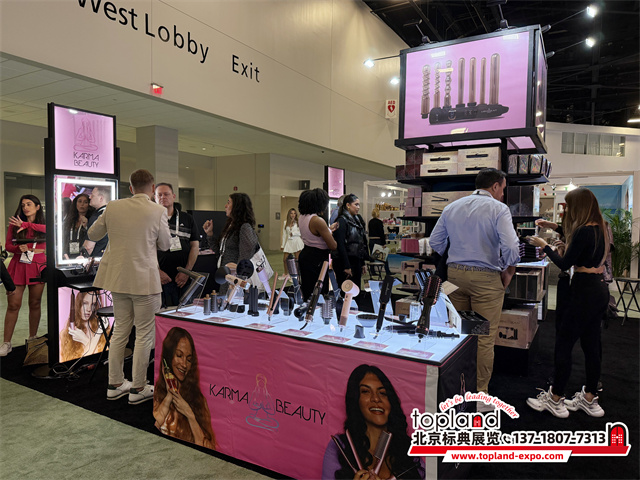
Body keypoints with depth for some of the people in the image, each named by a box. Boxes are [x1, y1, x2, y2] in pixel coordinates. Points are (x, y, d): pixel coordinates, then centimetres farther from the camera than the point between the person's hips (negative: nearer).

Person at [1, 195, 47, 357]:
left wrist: (26, 225, -27)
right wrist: (19, 248, -13)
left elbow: (47, 229, -19)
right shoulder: (14, 224, 7)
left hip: (37, 267, 0)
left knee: (35, 303, 7)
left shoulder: (43, 223, 6)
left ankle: (32, 338, 21)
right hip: (18, 266, 0)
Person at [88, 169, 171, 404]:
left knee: (120, 330, 18)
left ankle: (115, 384, 28)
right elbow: (165, 244, -1)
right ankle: (138, 389, 15)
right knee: (144, 334, 7)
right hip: (144, 279, -5)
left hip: (118, 278, 5)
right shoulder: (158, 211, -12)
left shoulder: (113, 207, 0)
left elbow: (92, 235, 11)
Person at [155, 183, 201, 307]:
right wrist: (157, 271, -9)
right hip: (158, 278, -1)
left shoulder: (187, 219, 12)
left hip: (182, 279, 2)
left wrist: (186, 271, -2)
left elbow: (195, 246, 8)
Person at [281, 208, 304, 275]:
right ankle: (286, 274, 20)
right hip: (289, 242, 3)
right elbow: (284, 234, 12)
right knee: (285, 259, 3)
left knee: (297, 259, -1)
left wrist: (293, 233, -10)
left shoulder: (298, 222, 4)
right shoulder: (285, 223, 11)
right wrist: (282, 245, 10)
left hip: (297, 241, -3)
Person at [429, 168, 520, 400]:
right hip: (486, 277, -5)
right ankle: (479, 392, 12)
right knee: (485, 338, 4)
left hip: (454, 274, 6)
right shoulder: (498, 209, -8)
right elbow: (511, 246, -18)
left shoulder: (451, 208, 9)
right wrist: (508, 271, -2)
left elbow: (434, 241, 11)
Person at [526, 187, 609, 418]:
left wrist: (543, 245, -3)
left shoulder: (584, 231, -18)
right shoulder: (598, 228, 10)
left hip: (585, 291, -10)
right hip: (600, 289, 10)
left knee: (563, 344, -2)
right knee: (591, 344, 14)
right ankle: (590, 399, 24)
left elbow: (565, 264, -16)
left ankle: (555, 400, 7)